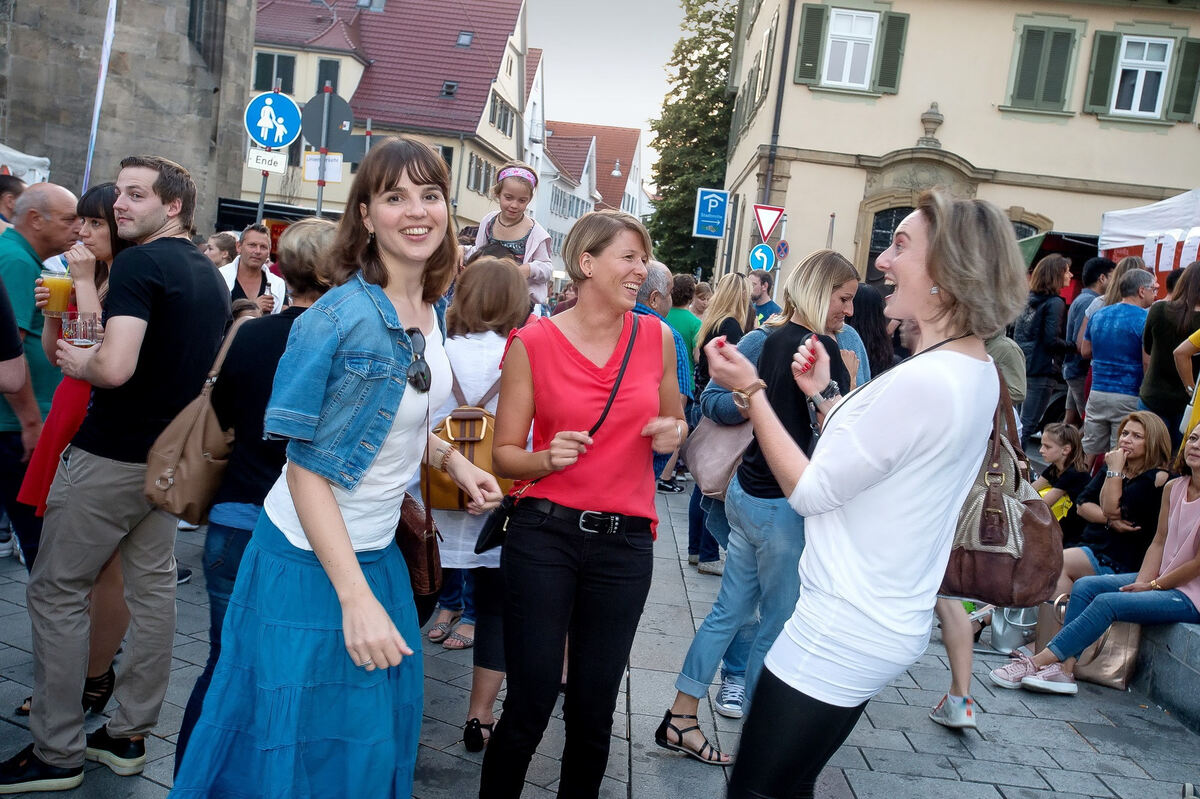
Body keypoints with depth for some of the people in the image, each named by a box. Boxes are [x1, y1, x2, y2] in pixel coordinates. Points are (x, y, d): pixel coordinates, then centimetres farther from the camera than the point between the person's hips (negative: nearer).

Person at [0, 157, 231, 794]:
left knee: (56, 591, 4)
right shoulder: (211, 276, 10)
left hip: (111, 455, -8)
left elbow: (116, 367, -28)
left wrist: (77, 362, -7)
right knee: (153, 586, 11)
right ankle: (129, 734, 22)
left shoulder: (140, 263, -16)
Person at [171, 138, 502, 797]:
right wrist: (355, 596, -24)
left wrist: (451, 459, -2)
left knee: (377, 739, 18)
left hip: (378, 552, 7)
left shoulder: (432, 311, 2)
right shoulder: (335, 319, -20)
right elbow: (306, 468, -20)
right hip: (310, 561, -7)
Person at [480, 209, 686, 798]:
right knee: (529, 706, 3)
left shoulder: (656, 337, 3)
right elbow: (504, 454, -1)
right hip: (545, 533, -2)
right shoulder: (533, 342, -5)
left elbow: (674, 422, 19)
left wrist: (673, 433, -3)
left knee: (593, 712, 12)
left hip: (626, 541, 3)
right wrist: (549, 458, -20)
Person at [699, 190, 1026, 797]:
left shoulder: (922, 383, -25)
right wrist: (823, 395, 10)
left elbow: (810, 491, -16)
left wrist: (750, 388, -10)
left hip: (840, 635, -10)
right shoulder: (977, 372, 7)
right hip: (891, 625, 10)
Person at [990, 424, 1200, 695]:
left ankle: (1036, 663, -20)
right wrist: (1141, 582, -7)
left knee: (1107, 602, -24)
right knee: (1085, 586, -10)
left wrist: (1153, 585, -11)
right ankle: (1065, 669, -18)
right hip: (1161, 579, 7)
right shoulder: (1173, 488, 6)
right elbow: (1159, 542, 7)